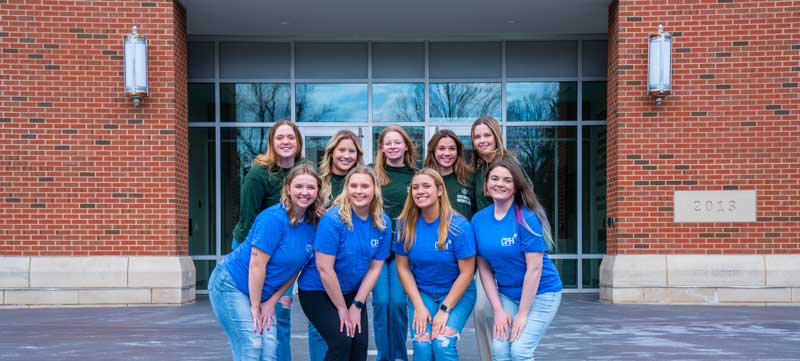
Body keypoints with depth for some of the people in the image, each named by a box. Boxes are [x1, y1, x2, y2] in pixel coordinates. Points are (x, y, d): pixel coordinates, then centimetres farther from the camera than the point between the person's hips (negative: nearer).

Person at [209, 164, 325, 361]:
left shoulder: (314, 224, -2)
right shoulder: (273, 218, -22)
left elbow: (295, 267, 5)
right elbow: (256, 266, -21)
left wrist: (272, 301, 1)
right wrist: (255, 307, -15)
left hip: (261, 291, 7)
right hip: (230, 285, -7)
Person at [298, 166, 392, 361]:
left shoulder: (382, 223, -6)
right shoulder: (333, 219, -22)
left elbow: (375, 267, -1)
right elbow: (324, 268, -21)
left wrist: (357, 306, -6)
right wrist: (342, 309, -15)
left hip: (352, 292, 5)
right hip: (318, 291, -5)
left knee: (360, 343, -7)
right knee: (341, 342, -17)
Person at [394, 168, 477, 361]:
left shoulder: (458, 226, -17)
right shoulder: (406, 224, -7)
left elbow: (466, 272, -13)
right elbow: (403, 267, -2)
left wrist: (444, 309, -14)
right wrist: (419, 306, -9)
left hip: (457, 294, -2)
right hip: (422, 293, 2)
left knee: (442, 343, -22)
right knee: (422, 345, -16)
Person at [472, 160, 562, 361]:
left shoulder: (527, 219, -18)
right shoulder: (478, 220, -2)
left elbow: (534, 268, -18)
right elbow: (484, 268, 1)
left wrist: (522, 314, -16)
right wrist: (498, 310, -5)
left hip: (540, 293, -4)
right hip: (506, 294, 5)